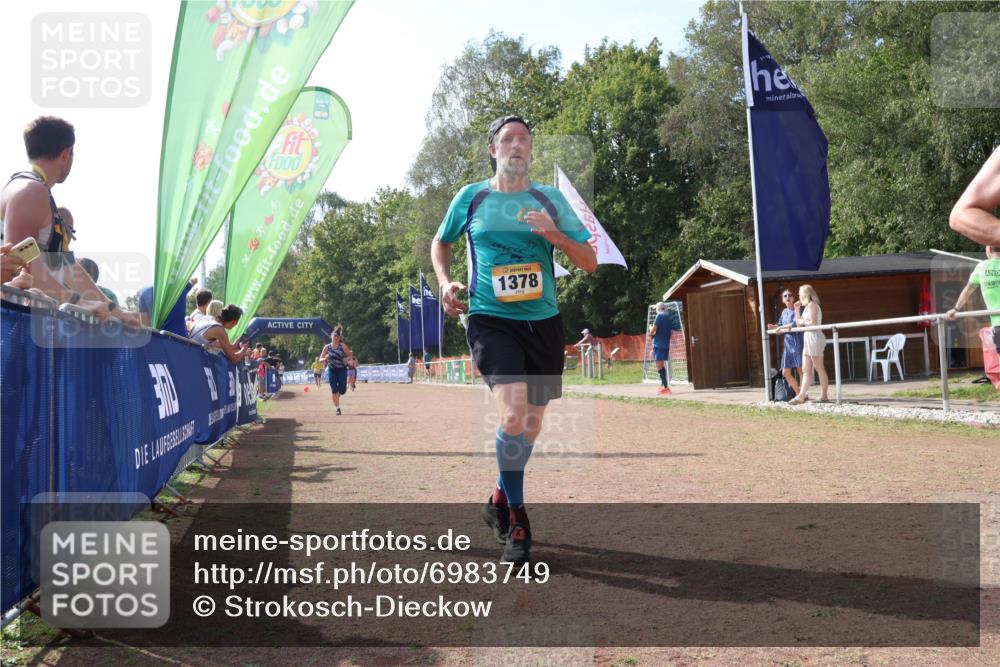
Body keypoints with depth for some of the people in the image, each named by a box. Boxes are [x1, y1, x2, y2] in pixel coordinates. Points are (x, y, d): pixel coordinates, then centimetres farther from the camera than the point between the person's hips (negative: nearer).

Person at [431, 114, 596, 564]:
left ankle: (499, 501, 37)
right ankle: (516, 522, -7)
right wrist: (445, 282, 2)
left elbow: (590, 263, 4)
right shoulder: (470, 198, 4)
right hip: (491, 320, -3)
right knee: (513, 410, -24)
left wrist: (555, 235, -14)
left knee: (531, 424, 11)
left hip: (544, 323, 3)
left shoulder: (550, 199, 6)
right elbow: (440, 243, 20)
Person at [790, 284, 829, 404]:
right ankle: (801, 396, 1)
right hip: (808, 339, 10)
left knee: (819, 369, -6)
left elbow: (813, 323, -18)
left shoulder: (812, 305, -8)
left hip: (814, 338, -10)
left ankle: (823, 396, -3)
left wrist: (803, 322, -3)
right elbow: (798, 324, 20)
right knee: (806, 370, 4)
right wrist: (797, 309, 16)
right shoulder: (806, 307, 19)